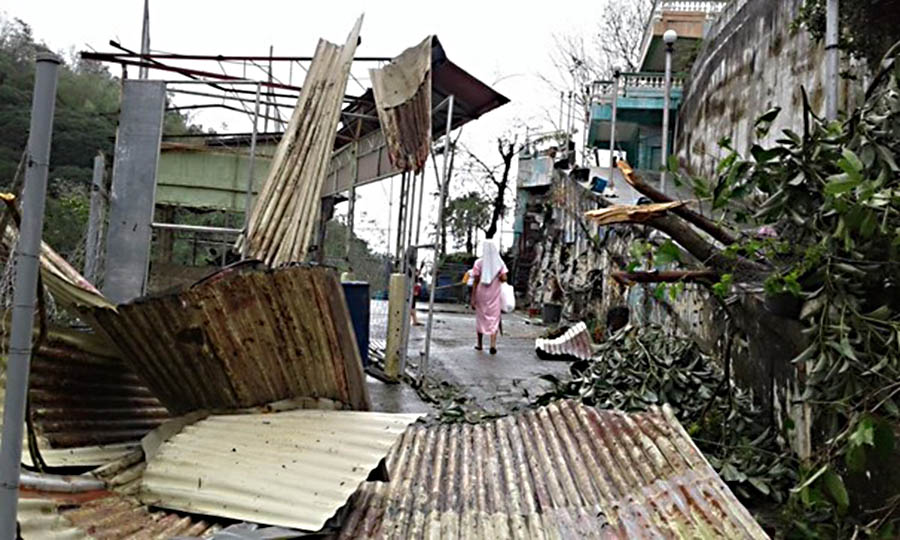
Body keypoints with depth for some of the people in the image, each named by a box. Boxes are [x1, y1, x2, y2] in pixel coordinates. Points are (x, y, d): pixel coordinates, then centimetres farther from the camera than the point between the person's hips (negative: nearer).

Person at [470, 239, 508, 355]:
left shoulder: (479, 263, -7)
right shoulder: (499, 263, -3)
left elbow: (475, 282, -8)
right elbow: (504, 278, -12)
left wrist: (473, 298, -6)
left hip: (481, 294, 0)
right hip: (494, 295, 0)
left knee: (480, 318, 15)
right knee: (494, 319, 5)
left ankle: (480, 344, 25)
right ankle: (493, 344, -11)